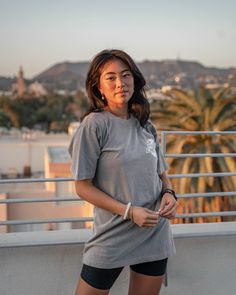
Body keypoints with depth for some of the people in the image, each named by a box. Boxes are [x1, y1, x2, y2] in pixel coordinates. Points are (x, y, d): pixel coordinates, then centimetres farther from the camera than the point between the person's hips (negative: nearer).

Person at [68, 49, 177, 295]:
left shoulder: (145, 126, 5)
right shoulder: (94, 125, -12)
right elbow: (83, 187, -10)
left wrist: (169, 193, -5)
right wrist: (129, 211, -18)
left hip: (155, 235, 5)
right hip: (111, 238, -5)